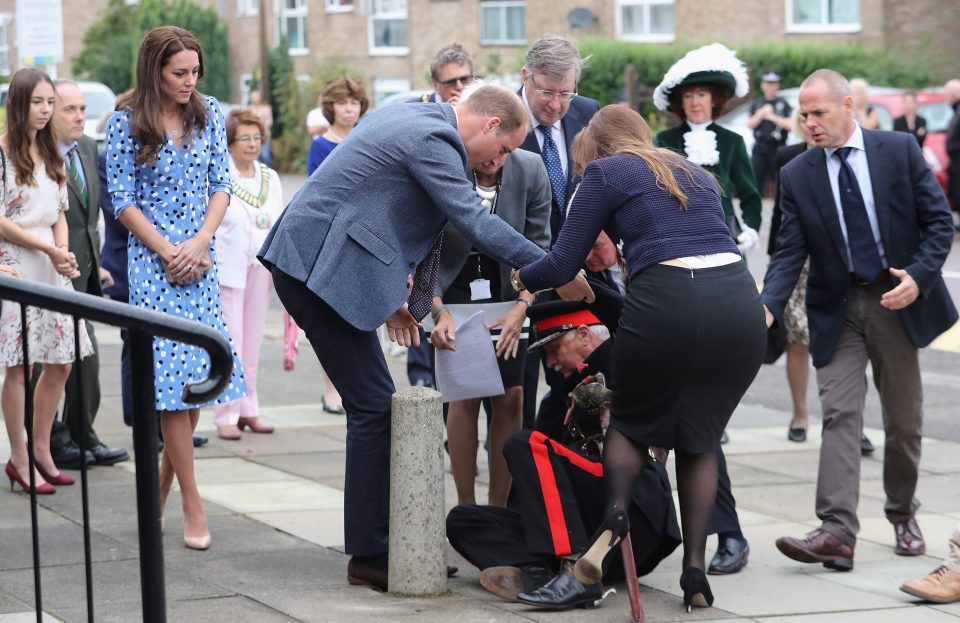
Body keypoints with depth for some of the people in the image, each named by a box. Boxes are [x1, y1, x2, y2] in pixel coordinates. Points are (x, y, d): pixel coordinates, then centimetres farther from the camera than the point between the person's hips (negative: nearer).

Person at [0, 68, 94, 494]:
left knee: (61, 363, 6)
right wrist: (49, 250, -13)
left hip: (52, 266, 7)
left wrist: (64, 251, -2)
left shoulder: (50, 155, 15)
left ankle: (41, 451, 18)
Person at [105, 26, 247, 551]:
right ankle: (192, 504, -6)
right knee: (174, 375, -9)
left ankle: (161, 485, 17)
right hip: (153, 259, -4)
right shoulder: (126, 122, -5)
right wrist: (169, 251, -11)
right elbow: (123, 200, -5)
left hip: (201, 260, 4)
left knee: (199, 375, 2)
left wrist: (199, 243, -8)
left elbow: (221, 185, 6)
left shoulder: (208, 114, 6)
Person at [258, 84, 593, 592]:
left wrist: (388, 295, 22)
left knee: (374, 406, 12)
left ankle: (378, 541, 17)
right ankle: (371, 555, 0)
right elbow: (475, 223, -19)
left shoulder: (407, 117, 17)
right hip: (322, 268, -10)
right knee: (375, 407, -6)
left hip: (305, 260, 10)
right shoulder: (434, 139, -14)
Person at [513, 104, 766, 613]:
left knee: (633, 420, 20)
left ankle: (615, 513, -7)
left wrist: (522, 278, 30)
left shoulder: (605, 171, 12)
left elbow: (562, 265, 9)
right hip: (739, 300, 4)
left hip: (667, 303, -4)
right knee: (700, 437, 19)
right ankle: (695, 568, 7)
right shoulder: (697, 174, 28)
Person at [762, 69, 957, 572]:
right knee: (839, 415, -12)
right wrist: (768, 307, -23)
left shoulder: (900, 150, -4)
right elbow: (789, 252, -6)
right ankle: (837, 532, -20)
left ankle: (903, 514, 31)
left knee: (904, 420, 10)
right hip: (838, 311, 0)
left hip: (898, 303, 0)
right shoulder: (797, 175, -1)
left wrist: (919, 276, -18)